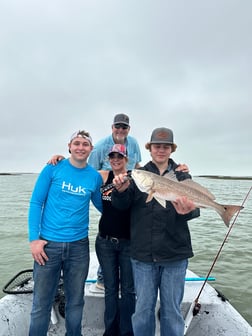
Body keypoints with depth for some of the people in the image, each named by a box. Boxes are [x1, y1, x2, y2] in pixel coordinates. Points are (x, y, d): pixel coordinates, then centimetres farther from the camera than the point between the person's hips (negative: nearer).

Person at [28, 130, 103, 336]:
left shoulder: (95, 177, 2)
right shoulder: (53, 168, -4)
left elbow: (101, 207, 14)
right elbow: (36, 203, -2)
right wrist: (34, 238, -8)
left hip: (79, 245, 2)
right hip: (48, 243, -2)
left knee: (76, 301, 17)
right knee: (41, 303, 9)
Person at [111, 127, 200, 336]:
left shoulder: (182, 176, 4)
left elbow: (193, 206, -6)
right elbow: (122, 206, -4)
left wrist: (187, 211, -29)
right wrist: (121, 190, -25)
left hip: (174, 255, 0)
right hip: (143, 254, 0)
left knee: (172, 311, 15)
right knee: (143, 309, 15)